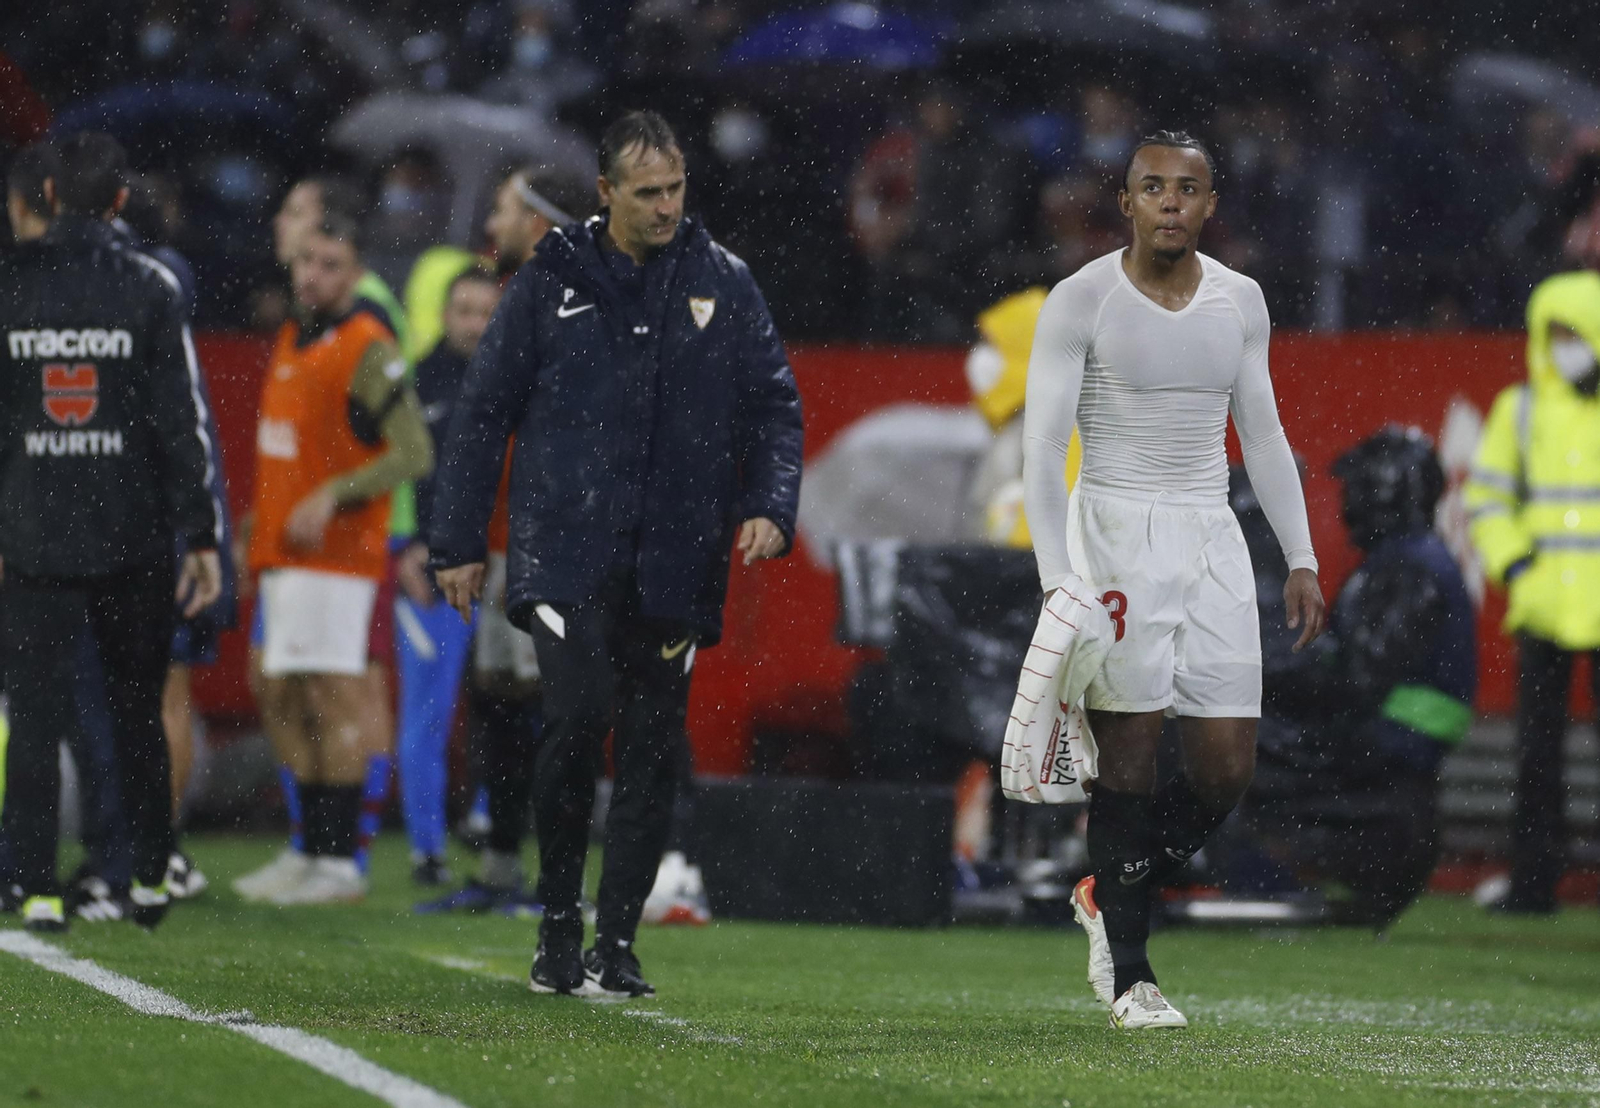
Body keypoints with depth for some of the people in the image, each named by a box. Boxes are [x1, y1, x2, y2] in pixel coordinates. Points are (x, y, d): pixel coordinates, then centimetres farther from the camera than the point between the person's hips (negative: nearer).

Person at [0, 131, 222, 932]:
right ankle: (150, 879, 18)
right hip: (132, 536, 0)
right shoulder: (147, 287, -3)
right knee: (138, 714, 13)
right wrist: (202, 535, 0)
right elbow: (182, 421, -4)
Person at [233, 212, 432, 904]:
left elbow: (414, 454, -18)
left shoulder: (368, 352, -13)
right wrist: (263, 514, 22)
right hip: (284, 555, 10)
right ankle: (313, 847, 19)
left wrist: (332, 497, -23)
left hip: (335, 554, -10)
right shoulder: (292, 342, 15)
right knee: (277, 693, 12)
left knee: (334, 697, -8)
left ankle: (340, 861, -6)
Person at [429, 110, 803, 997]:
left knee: (653, 749, 1)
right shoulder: (552, 283, 4)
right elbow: (483, 412, 9)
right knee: (578, 715, -17)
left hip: (675, 563, 2)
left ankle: (617, 942, 10)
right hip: (567, 550, -2)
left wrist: (769, 506, -3)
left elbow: (775, 403, 14)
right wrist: (458, 542, 6)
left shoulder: (723, 284, 8)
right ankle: (559, 918, 0)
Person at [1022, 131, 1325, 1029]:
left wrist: (1303, 560, 12)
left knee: (1229, 767, -2)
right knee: (1131, 750, -8)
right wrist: (1057, 578, -16)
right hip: (1117, 533, -5)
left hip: (1211, 538, 5)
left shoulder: (1241, 302, 9)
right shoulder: (1083, 301, -5)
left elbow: (1264, 435, 17)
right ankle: (1129, 972, 1)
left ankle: (1111, 893, 23)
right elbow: (1043, 445, -7)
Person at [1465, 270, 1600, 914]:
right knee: (1538, 750, 4)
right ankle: (1534, 879, 8)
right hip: (1543, 611, 3)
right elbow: (1486, 498, 12)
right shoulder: (1519, 411, 8)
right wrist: (1516, 569, 0)